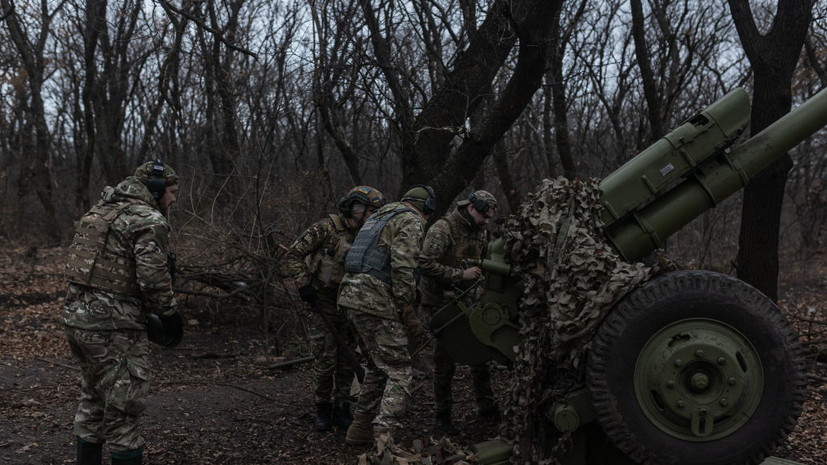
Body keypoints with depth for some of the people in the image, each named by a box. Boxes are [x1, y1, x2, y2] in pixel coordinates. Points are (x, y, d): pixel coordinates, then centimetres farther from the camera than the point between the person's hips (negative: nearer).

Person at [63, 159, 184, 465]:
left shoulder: (99, 211, 16)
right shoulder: (149, 220, -12)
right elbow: (154, 279, -19)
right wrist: (171, 317, -4)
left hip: (75, 315, 9)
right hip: (112, 328, -9)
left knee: (93, 402, 22)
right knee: (123, 411, 1)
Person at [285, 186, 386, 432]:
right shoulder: (326, 227, -13)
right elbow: (294, 254, -11)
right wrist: (304, 284, -17)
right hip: (321, 304, -5)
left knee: (347, 360, 6)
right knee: (325, 360, -5)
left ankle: (342, 410, 19)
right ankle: (323, 409, 14)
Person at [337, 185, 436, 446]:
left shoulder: (379, 217, 26)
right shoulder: (412, 221, -2)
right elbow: (402, 267, -16)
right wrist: (408, 313, -12)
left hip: (351, 296, 9)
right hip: (376, 300, -9)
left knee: (378, 367, 20)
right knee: (398, 371, -6)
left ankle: (361, 429, 24)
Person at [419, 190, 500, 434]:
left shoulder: (481, 232, 7)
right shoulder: (442, 228, -17)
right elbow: (426, 263, -25)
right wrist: (460, 275, -26)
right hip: (439, 302, -7)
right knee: (445, 360, -2)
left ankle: (486, 407, 22)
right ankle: (443, 415, 11)